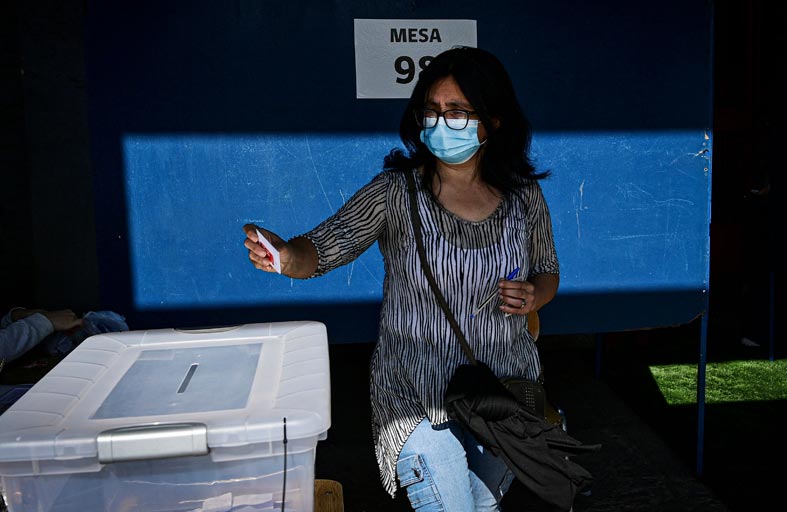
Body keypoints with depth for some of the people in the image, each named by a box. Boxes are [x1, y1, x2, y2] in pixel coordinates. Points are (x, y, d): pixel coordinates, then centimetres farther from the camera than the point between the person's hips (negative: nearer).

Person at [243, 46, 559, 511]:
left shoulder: (524, 195, -5)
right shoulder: (396, 192, -14)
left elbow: (548, 272, 9)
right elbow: (322, 249, -21)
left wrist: (535, 295, -13)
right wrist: (285, 256, -42)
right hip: (420, 398, -3)